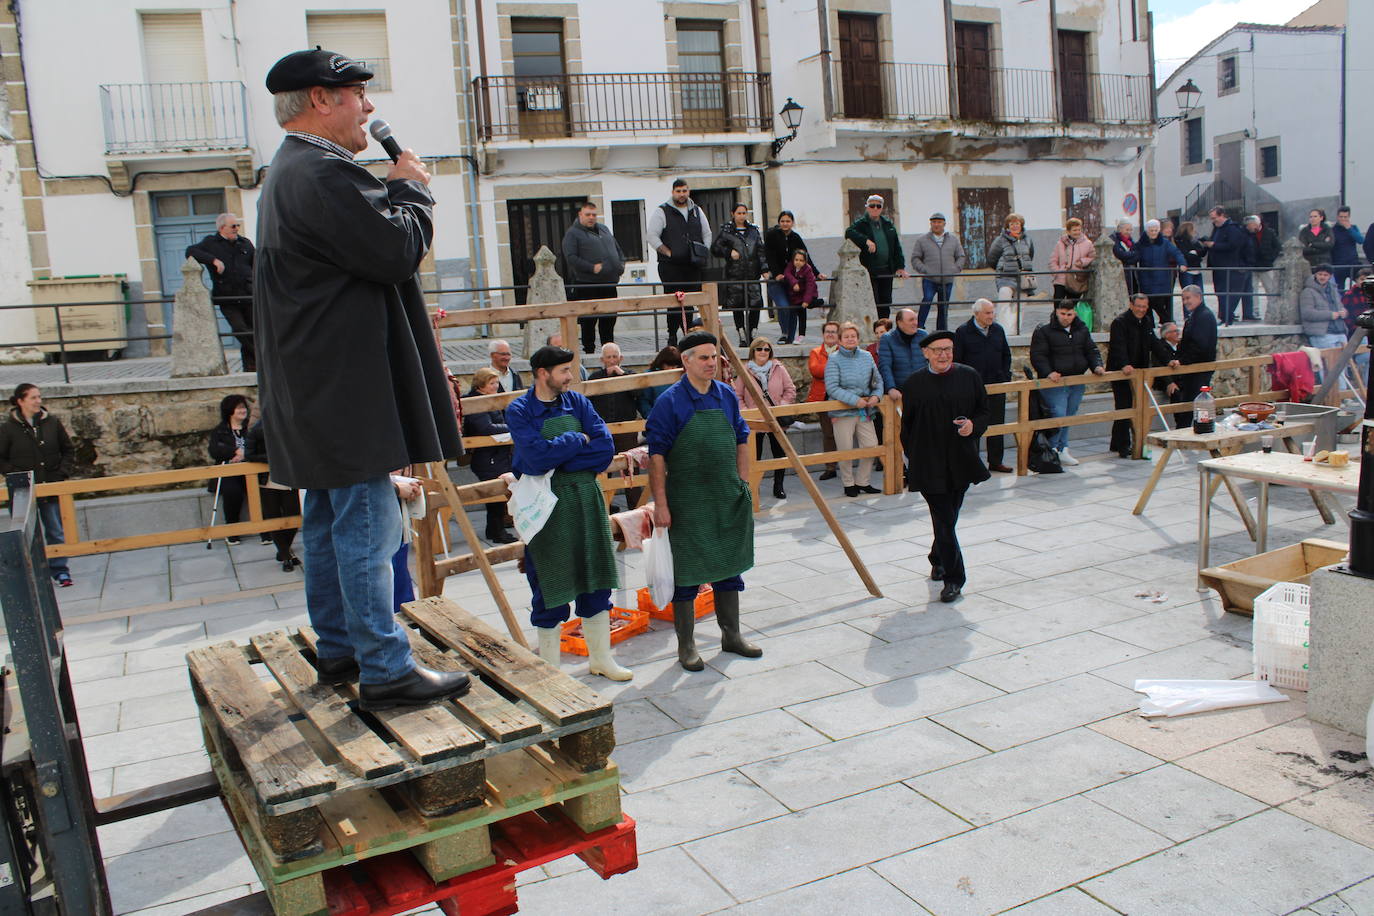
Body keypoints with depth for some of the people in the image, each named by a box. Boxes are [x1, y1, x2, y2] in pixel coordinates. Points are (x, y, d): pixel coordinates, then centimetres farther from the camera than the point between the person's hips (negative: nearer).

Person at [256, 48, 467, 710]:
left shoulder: (291, 172, 19)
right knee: (367, 530, -6)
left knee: (330, 525, 17)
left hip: (316, 391, 12)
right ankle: (385, 672, 2)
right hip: (344, 390, -12)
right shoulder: (324, 174, -18)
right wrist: (410, 188, -7)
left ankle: (337, 651, 29)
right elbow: (398, 251, -21)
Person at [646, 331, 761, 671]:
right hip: (687, 501, -5)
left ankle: (731, 635, 30)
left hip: (728, 498, 6)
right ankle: (686, 646, 16)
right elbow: (657, 454, -12)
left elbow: (741, 440, 15)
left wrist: (743, 483, 9)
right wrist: (660, 503, -15)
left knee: (729, 567, 15)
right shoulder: (670, 401, -11)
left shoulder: (727, 396, 6)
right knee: (686, 573, 3)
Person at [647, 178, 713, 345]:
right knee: (674, 303, -8)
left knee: (691, 302, 5)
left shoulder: (696, 211, 16)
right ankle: (672, 336, 0)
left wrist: (703, 253, 10)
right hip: (671, 267, -5)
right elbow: (652, 235, -6)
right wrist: (668, 253, -9)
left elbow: (707, 234, 24)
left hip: (693, 266, 5)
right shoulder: (661, 211, 0)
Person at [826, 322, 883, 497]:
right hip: (843, 411, -5)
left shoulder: (867, 356, 7)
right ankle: (848, 484, 19)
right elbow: (832, 387, -16)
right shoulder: (834, 359, -8)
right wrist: (855, 400, -20)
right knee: (846, 450, 1)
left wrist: (876, 395, -7)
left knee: (871, 446, 4)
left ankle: (862, 482, 21)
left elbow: (877, 380, 14)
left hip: (865, 410, 5)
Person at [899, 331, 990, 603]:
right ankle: (953, 578, 0)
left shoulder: (969, 377, 2)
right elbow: (906, 425, 6)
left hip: (961, 460, 2)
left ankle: (938, 560, 39)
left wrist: (974, 425, -13)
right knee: (944, 519, -5)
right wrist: (913, 455, 2)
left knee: (949, 516, 14)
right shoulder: (914, 384, 0)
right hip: (929, 464, -2)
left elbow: (984, 411, 8)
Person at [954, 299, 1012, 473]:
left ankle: (995, 461, 18)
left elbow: (1006, 355, 19)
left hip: (997, 386, 5)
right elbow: (956, 359, -7)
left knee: (997, 423, 9)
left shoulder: (998, 330, 10)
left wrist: (1006, 376, 8)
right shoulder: (963, 332, -6)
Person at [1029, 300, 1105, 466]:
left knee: (1069, 416, 12)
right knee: (1058, 415, -14)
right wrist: (1048, 372, -25)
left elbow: (1091, 351, 17)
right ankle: (1051, 451, -1)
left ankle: (1063, 450, 23)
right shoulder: (1043, 331, -6)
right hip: (1054, 382, -6)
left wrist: (1096, 366, -2)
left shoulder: (1082, 330, 11)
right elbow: (1037, 356, -11)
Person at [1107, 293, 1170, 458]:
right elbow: (1119, 346, -26)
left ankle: (1117, 444, 19)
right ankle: (1122, 446, -3)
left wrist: (1168, 361, 7)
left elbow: (1154, 344, 17)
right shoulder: (1119, 322, -13)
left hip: (1139, 371, 8)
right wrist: (1124, 365, -40)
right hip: (1120, 371, -8)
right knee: (1124, 407, -8)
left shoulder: (1147, 322, 13)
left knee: (1138, 407, 10)